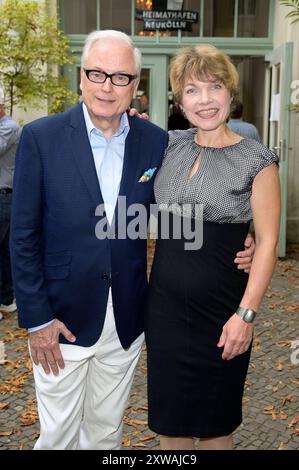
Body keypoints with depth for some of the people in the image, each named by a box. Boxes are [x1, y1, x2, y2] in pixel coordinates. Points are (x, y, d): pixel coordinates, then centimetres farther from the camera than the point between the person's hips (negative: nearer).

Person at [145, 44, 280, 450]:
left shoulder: (257, 160, -11)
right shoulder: (170, 145, 2)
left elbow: (267, 242, -11)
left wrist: (245, 314, -15)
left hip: (220, 310, -4)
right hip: (165, 304, 4)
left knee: (214, 420, 16)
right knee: (169, 414, 17)